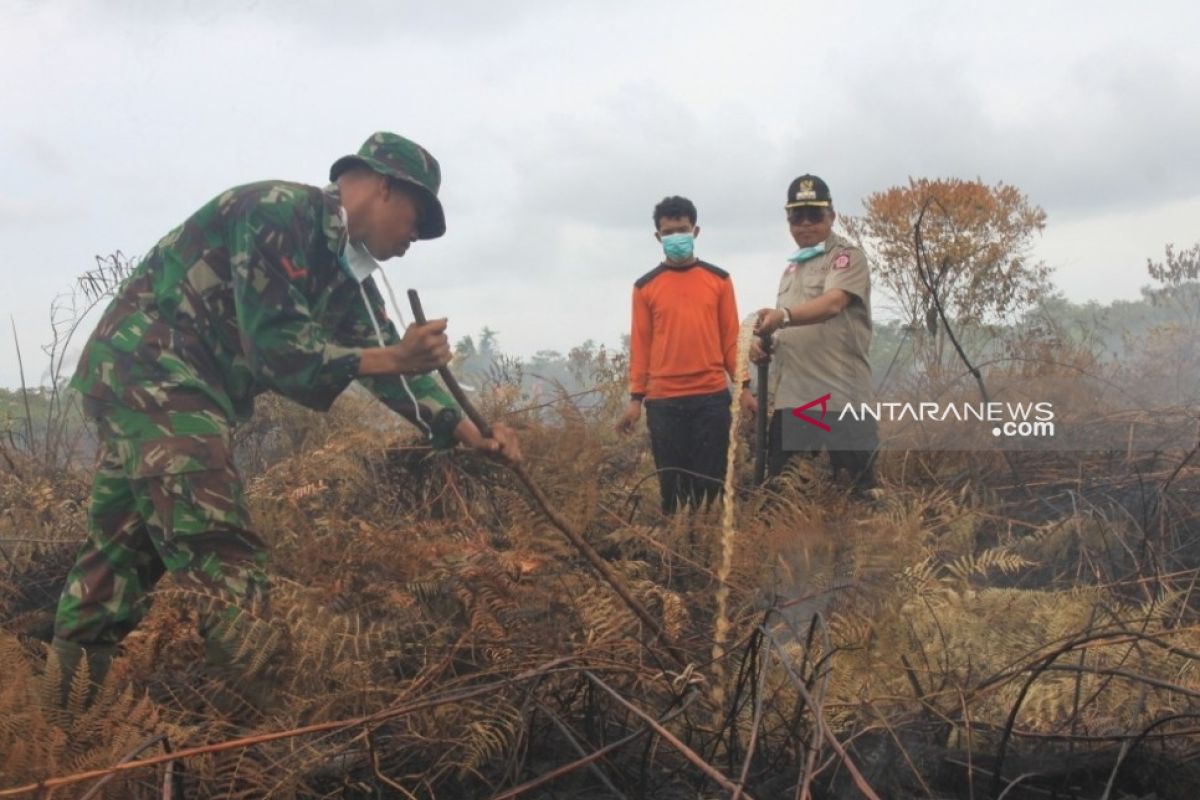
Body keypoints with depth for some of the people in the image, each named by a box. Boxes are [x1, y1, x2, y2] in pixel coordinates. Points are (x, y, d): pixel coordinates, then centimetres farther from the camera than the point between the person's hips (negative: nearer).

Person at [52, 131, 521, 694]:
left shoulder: (344, 269, 13)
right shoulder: (279, 212, -15)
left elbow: (384, 355, 14)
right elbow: (277, 346, -21)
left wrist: (469, 433, 5)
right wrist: (392, 358, -22)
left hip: (148, 378, 10)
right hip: (148, 365, -10)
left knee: (124, 550, 14)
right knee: (223, 560, -16)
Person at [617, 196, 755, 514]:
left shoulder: (719, 279, 8)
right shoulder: (645, 286, 6)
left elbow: (730, 337, 8)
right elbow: (640, 344, 5)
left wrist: (743, 386, 2)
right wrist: (636, 397, 1)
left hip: (712, 397, 0)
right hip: (663, 401, 0)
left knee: (710, 480, 2)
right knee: (672, 482, 5)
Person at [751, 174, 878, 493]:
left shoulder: (847, 256, -3)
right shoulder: (792, 267, 21)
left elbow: (832, 303, -23)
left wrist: (784, 316, -39)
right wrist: (764, 340, 6)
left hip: (838, 396, -8)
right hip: (791, 396, 8)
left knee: (857, 486, -6)